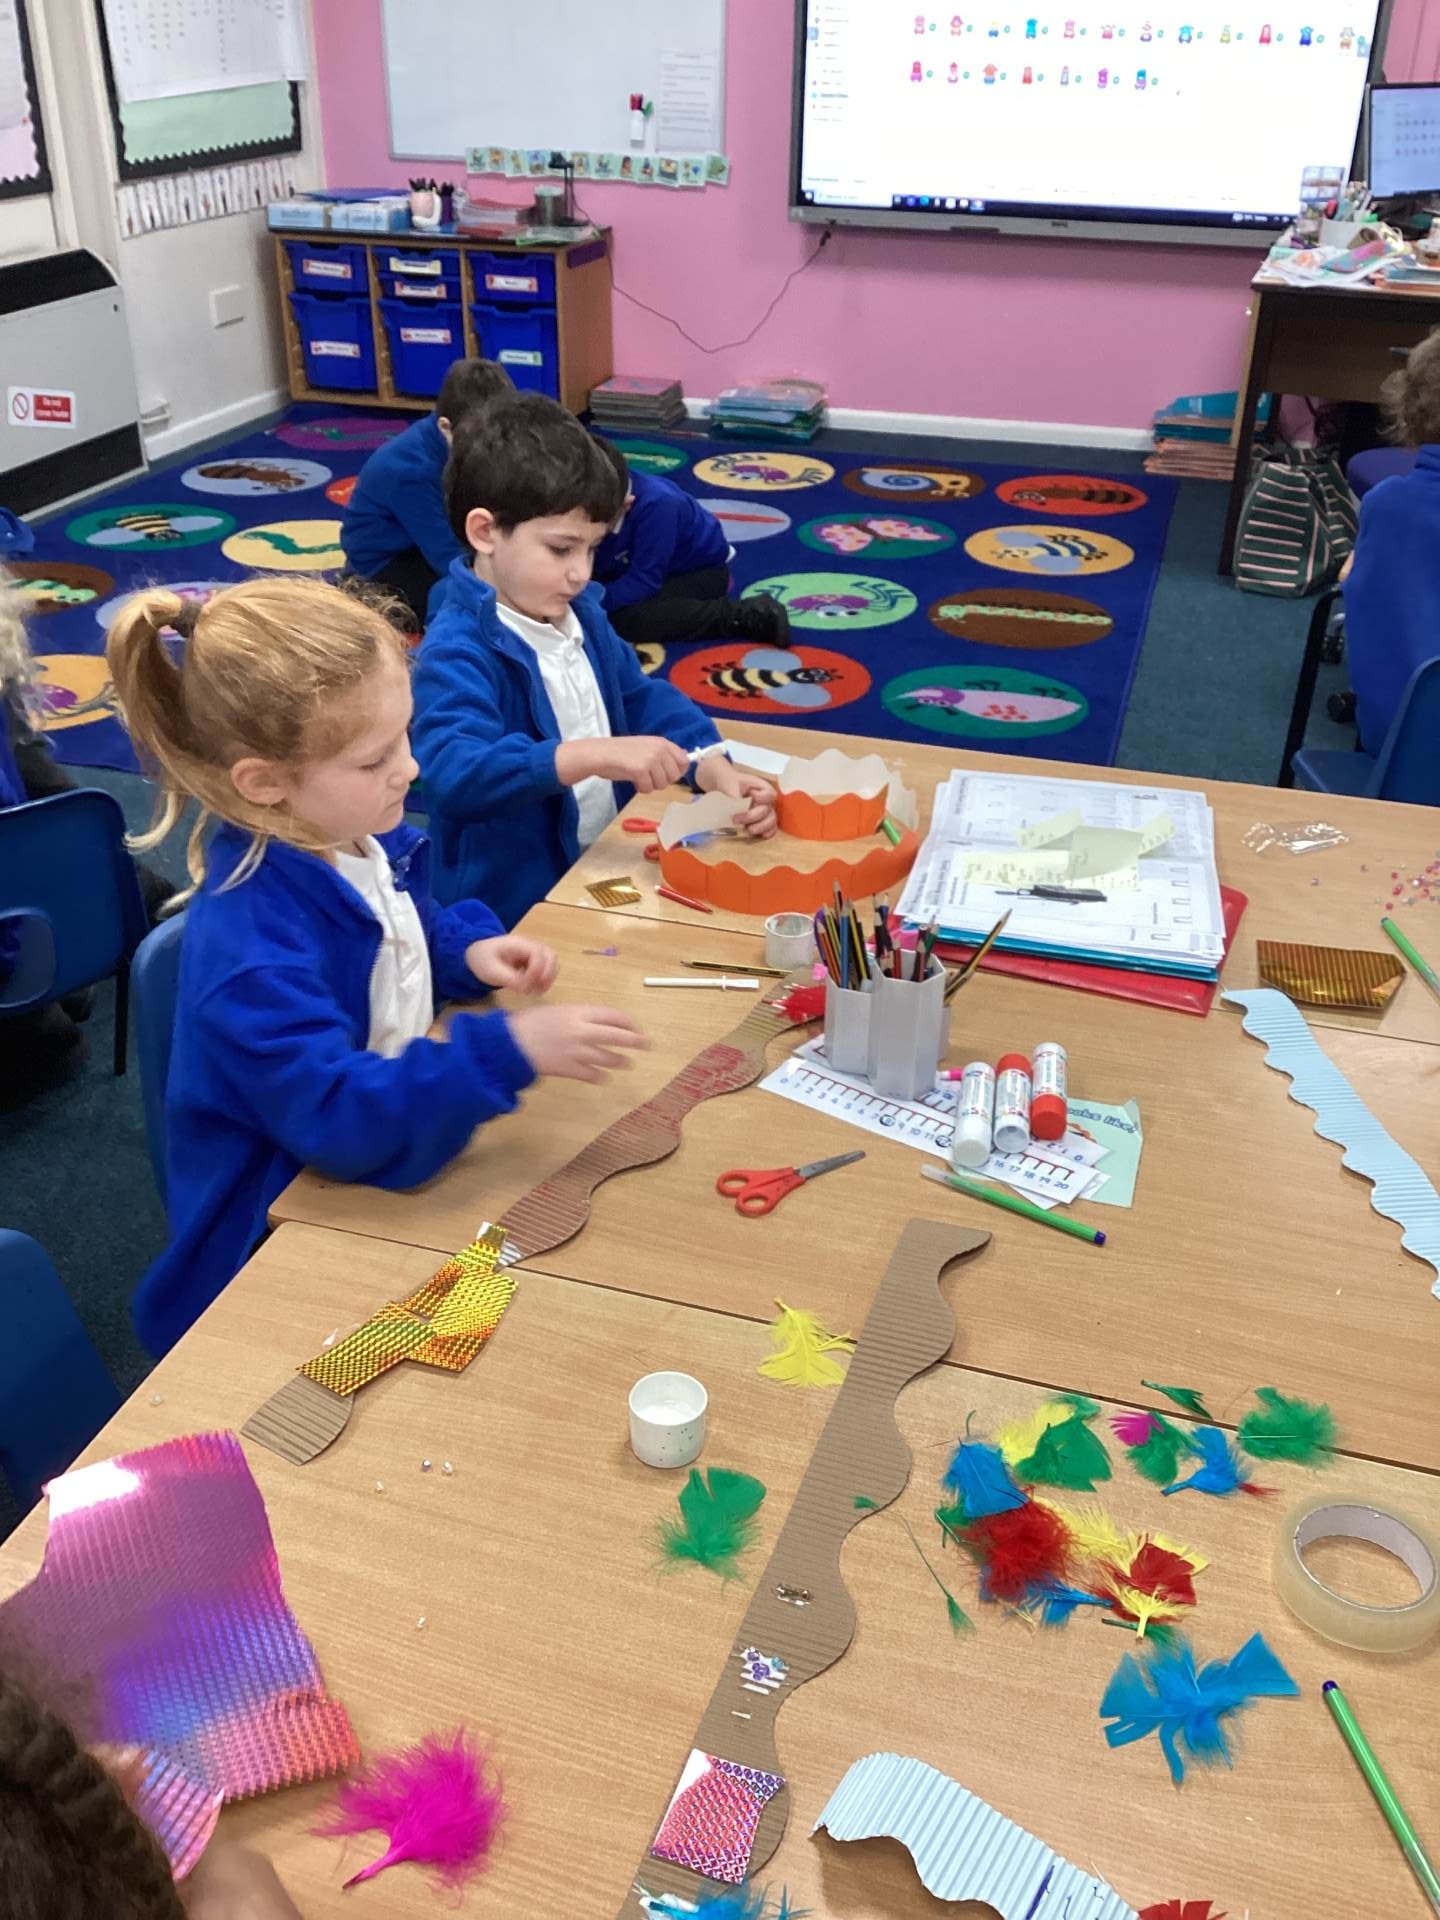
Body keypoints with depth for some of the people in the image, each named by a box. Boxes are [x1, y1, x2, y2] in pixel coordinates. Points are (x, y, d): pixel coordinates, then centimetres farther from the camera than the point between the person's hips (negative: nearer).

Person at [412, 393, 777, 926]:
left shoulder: (579, 613, 9)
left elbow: (646, 701, 14)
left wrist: (718, 773, -6)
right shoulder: (456, 653, -19)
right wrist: (591, 754, -45)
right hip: (514, 915, -8)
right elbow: (454, 776, -34)